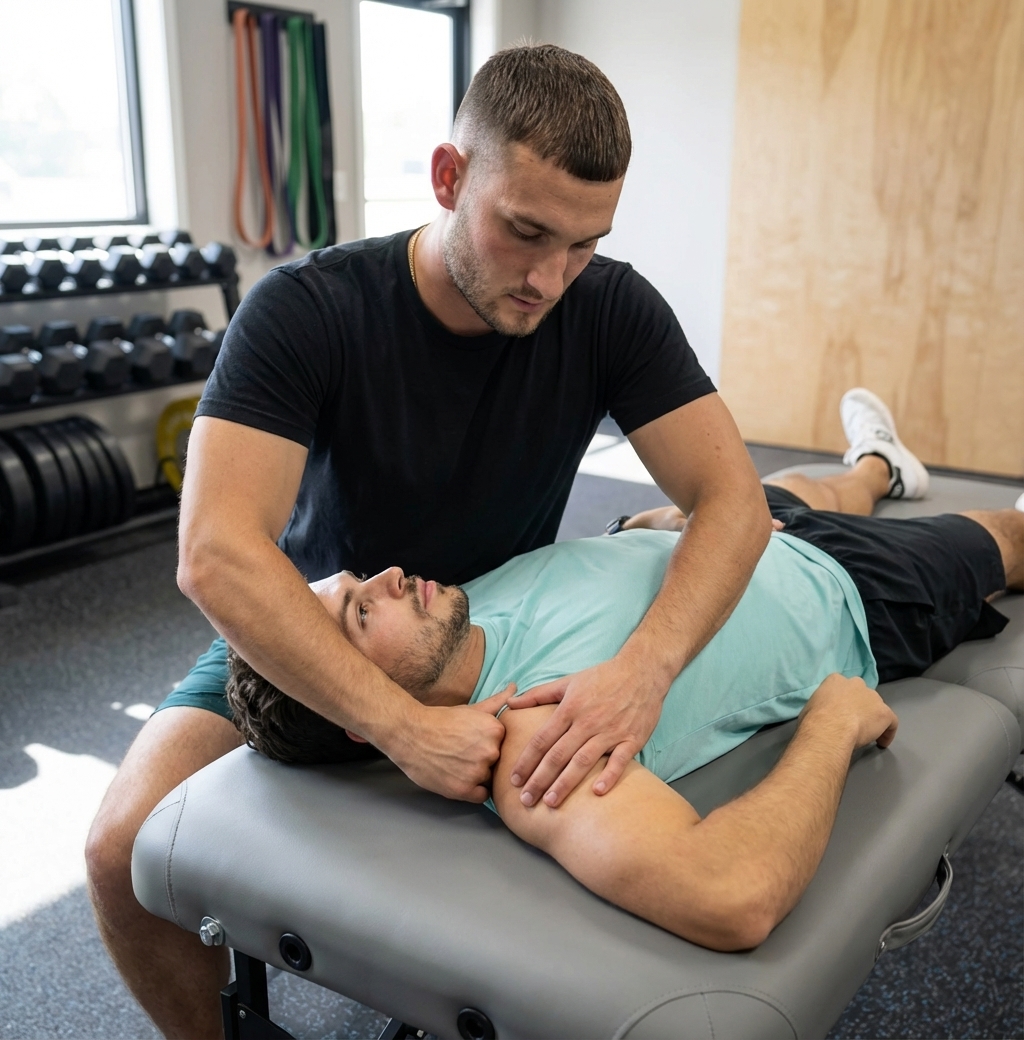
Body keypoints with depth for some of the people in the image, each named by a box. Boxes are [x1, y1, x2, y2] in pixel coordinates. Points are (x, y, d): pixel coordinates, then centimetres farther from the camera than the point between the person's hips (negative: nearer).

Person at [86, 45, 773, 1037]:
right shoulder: (305, 310, -25)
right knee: (129, 852, -21)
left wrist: (647, 665, -41)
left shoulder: (611, 309, -16)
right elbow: (217, 553, -34)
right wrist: (405, 725, -44)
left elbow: (732, 497, -21)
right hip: (308, 643, -1)